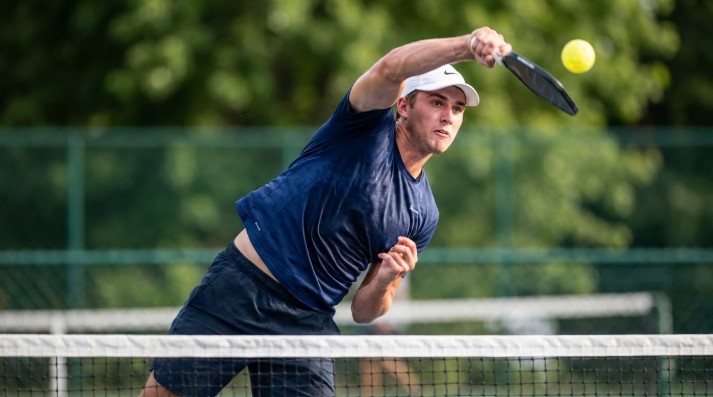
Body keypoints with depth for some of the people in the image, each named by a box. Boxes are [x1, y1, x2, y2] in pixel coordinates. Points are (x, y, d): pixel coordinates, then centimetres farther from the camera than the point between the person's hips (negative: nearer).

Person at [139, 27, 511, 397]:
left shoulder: (423, 215, 9)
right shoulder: (370, 125, -4)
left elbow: (363, 311, 10)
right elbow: (389, 69, -29)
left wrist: (386, 281, -14)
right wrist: (466, 44, -45)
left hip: (308, 322, 5)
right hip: (241, 287, -5)